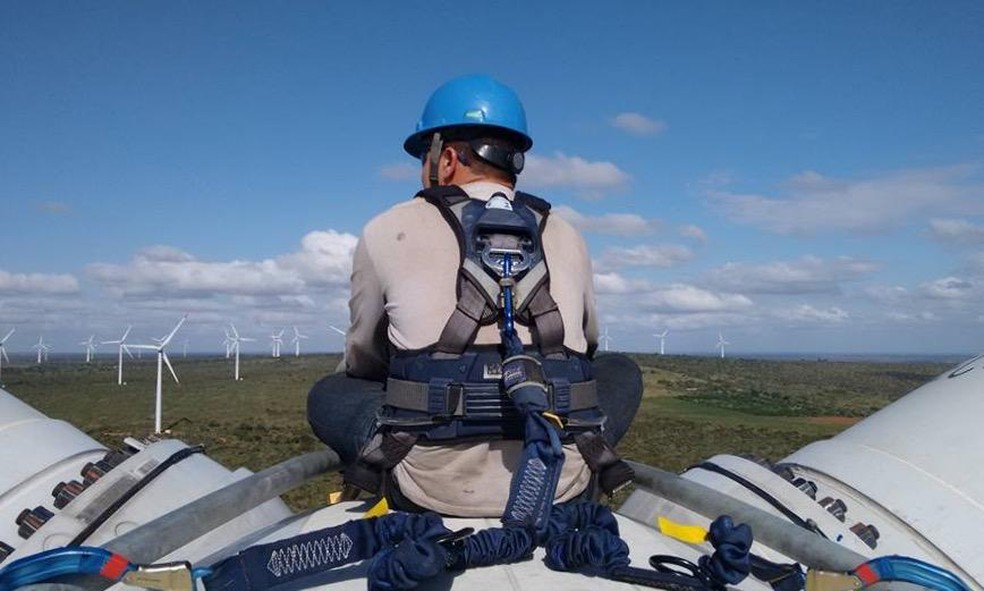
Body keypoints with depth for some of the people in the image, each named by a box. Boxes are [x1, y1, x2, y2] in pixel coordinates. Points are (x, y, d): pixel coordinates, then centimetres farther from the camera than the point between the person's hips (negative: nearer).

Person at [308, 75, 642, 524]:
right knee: (622, 372, 28)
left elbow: (362, 361, 19)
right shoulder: (568, 239, 11)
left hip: (433, 490, -1)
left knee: (328, 394, 23)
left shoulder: (389, 231, 5)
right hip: (563, 487, 2)